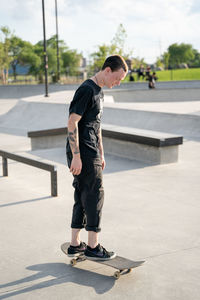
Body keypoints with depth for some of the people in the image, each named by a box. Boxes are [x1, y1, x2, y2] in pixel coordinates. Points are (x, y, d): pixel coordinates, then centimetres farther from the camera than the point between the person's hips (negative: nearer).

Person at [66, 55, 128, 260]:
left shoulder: (99, 92, 17)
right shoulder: (86, 90, -14)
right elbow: (72, 122, -19)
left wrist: (101, 154, 23)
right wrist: (76, 156, -21)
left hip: (91, 154, 10)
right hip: (82, 154, -10)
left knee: (83, 197, 12)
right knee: (94, 195, -4)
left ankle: (75, 245, 21)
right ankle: (93, 247, 6)